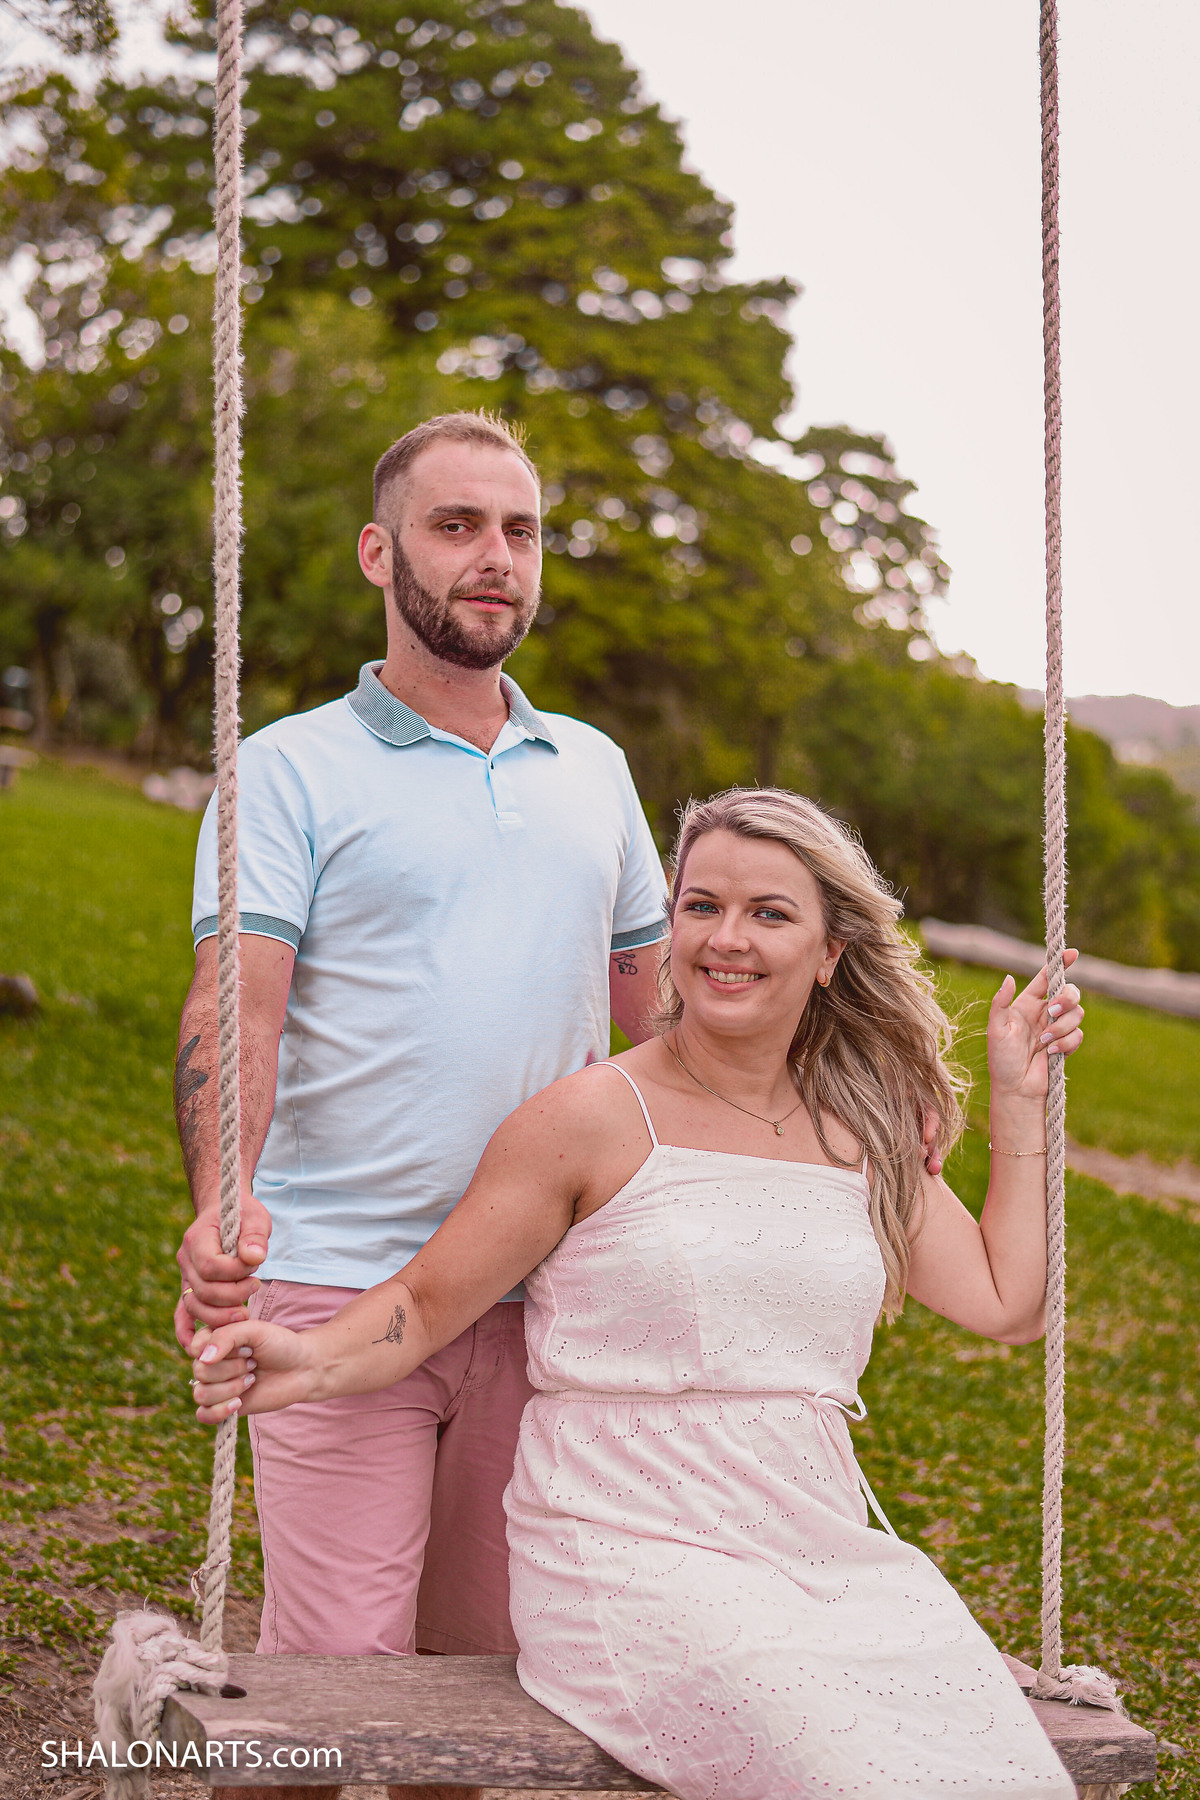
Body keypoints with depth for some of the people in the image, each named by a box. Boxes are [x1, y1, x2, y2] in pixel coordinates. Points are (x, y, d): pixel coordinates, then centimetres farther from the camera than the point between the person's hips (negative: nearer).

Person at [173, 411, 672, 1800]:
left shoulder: (591, 771, 15)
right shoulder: (291, 771, 1)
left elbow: (658, 1017, 21)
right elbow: (233, 1008, -10)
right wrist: (217, 1209, -27)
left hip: (546, 1302, 4)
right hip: (341, 1289, -4)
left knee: (489, 1663, 11)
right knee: (334, 1675, -6)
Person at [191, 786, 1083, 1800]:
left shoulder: (860, 1132, 13)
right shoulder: (597, 1120, -3)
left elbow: (1007, 1305, 14)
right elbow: (427, 1304, -1)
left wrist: (1019, 1103, 15)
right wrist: (315, 1362, -21)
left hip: (827, 1553, 5)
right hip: (637, 1555, -5)